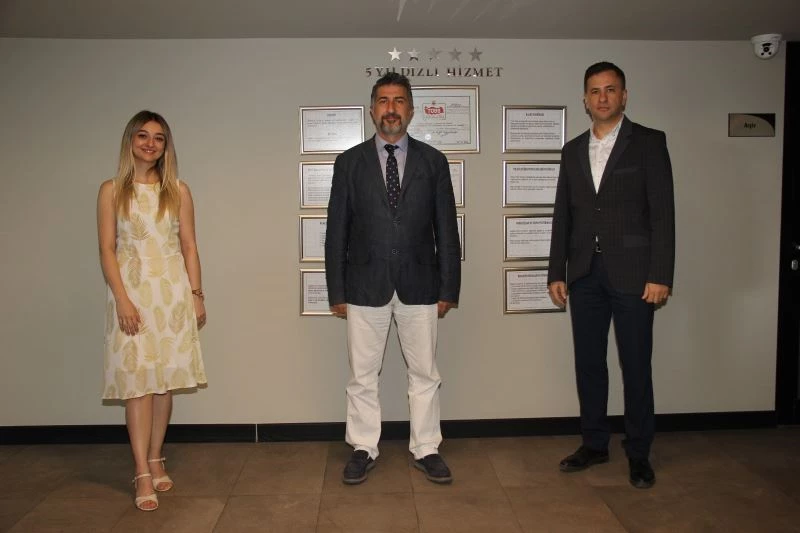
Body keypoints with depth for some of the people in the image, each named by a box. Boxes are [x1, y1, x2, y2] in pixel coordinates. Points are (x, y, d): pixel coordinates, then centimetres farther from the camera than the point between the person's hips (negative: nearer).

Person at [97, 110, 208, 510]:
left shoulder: (178, 191, 7)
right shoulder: (112, 190, 2)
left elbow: (189, 246, 7)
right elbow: (107, 249, -2)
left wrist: (196, 294, 1)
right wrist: (122, 299, -12)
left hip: (173, 292, 2)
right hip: (132, 292, -2)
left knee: (165, 381, 6)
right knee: (137, 381, -4)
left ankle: (155, 460, 21)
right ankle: (143, 474, 1)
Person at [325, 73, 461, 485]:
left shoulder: (433, 161, 4)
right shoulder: (349, 162, 3)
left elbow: (446, 229, 4)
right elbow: (337, 231, 3)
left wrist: (449, 289, 0)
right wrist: (336, 291, -1)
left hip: (419, 285, 1)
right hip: (365, 286, 0)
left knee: (424, 374, 9)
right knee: (362, 376, 9)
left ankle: (426, 449, 25)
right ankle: (363, 450, 25)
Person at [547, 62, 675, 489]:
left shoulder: (649, 142, 0)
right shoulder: (573, 149, 12)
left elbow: (662, 211, -6)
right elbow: (563, 215, 12)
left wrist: (660, 275, -13)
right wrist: (556, 272, 7)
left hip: (632, 273, -4)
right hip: (585, 274, 4)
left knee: (636, 366, 3)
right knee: (588, 362, 10)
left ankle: (638, 454, 17)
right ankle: (594, 444, 24)